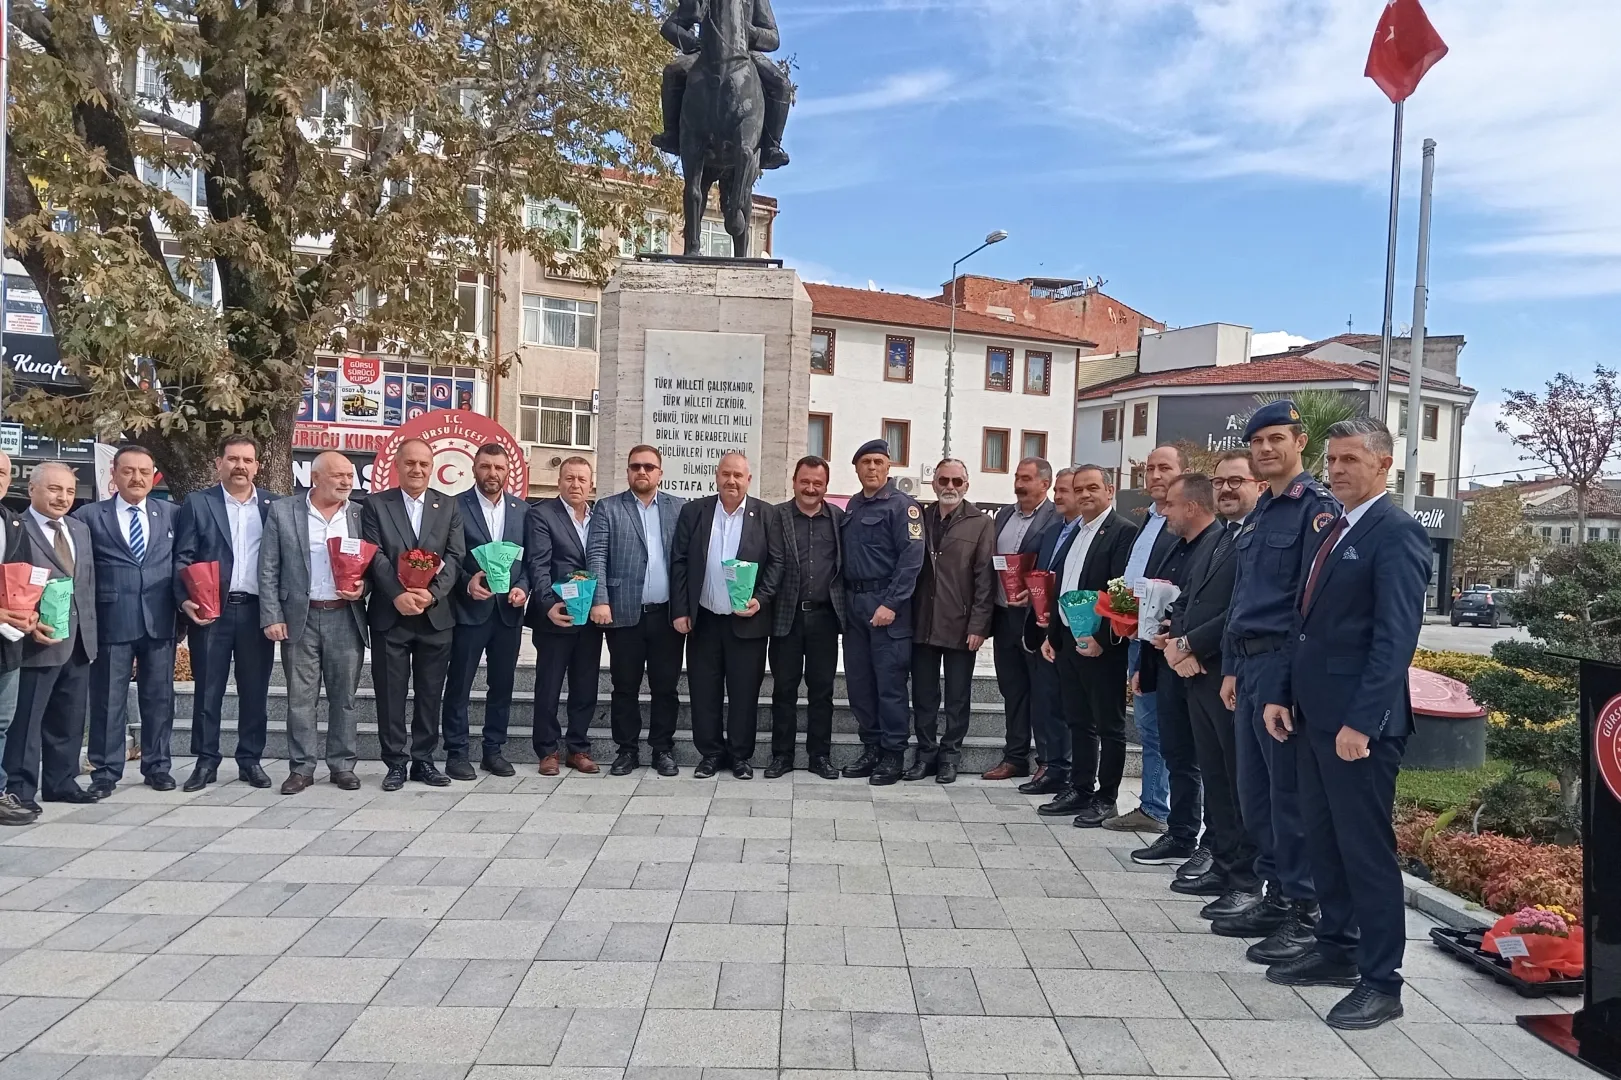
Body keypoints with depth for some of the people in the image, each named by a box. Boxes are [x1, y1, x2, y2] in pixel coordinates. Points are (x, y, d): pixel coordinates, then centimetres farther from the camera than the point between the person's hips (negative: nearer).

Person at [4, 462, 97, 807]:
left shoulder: (81, 530, 15)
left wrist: (89, 628, 12)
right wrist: (28, 625, -21)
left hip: (78, 641, 7)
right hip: (38, 641, -7)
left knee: (69, 720, 14)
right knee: (25, 719, 2)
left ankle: (61, 782, 25)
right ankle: (20, 789, 10)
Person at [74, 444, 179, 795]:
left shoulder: (171, 514, 9)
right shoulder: (89, 515, 3)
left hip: (159, 621, 2)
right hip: (111, 621, -2)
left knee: (159, 698, 8)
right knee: (108, 699, 4)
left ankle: (157, 767, 19)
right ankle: (105, 771, 14)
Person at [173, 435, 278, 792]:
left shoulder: (274, 505, 9)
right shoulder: (197, 503, 4)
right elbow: (182, 558, 0)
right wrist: (185, 599, -14)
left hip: (258, 610, 1)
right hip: (211, 609, -1)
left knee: (255, 691, 7)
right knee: (208, 690, 5)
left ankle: (251, 760, 16)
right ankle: (206, 762, 15)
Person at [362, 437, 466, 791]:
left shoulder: (448, 505, 8)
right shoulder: (375, 503, 4)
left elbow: (455, 556, 0)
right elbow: (374, 556, -5)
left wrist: (433, 593, -15)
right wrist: (398, 595, -18)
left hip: (436, 615, 1)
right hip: (390, 615, -1)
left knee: (430, 693, 7)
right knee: (390, 692, 4)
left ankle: (424, 760, 18)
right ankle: (396, 762, 15)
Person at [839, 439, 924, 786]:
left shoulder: (901, 505, -6)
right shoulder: (852, 506, 16)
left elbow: (911, 558, -14)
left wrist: (891, 604, -19)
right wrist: (844, 599, 8)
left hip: (886, 604, -7)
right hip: (853, 602, 7)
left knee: (890, 683, -2)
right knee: (858, 680, 10)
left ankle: (893, 754, 7)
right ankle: (871, 747, 22)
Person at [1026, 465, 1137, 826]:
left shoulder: (1123, 532, -10)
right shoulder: (1073, 533, 16)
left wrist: (1101, 638, -20)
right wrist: (1051, 634, 14)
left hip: (1102, 644, -8)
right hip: (1067, 640, 8)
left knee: (1109, 725, 4)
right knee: (1078, 721, 15)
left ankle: (1107, 798, 12)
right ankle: (1080, 790, 24)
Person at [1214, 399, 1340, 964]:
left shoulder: (1317, 506, -9)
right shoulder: (1257, 514, 17)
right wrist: (1231, 668, 18)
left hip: (1285, 662, -9)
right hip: (1248, 663, 9)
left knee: (1290, 793, -2)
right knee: (1253, 790, 14)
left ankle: (1306, 914, 10)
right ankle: (1275, 897, 27)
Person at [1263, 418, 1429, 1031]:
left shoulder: (1395, 533, -11)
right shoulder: (1328, 534, 16)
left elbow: (1397, 637, -19)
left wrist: (1361, 722, -22)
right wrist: (1281, 696, 11)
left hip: (1359, 720, -8)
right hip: (1312, 713, 8)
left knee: (1366, 847, 0)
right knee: (1324, 839, 16)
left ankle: (1380, 981, 12)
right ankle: (1336, 948, 30)